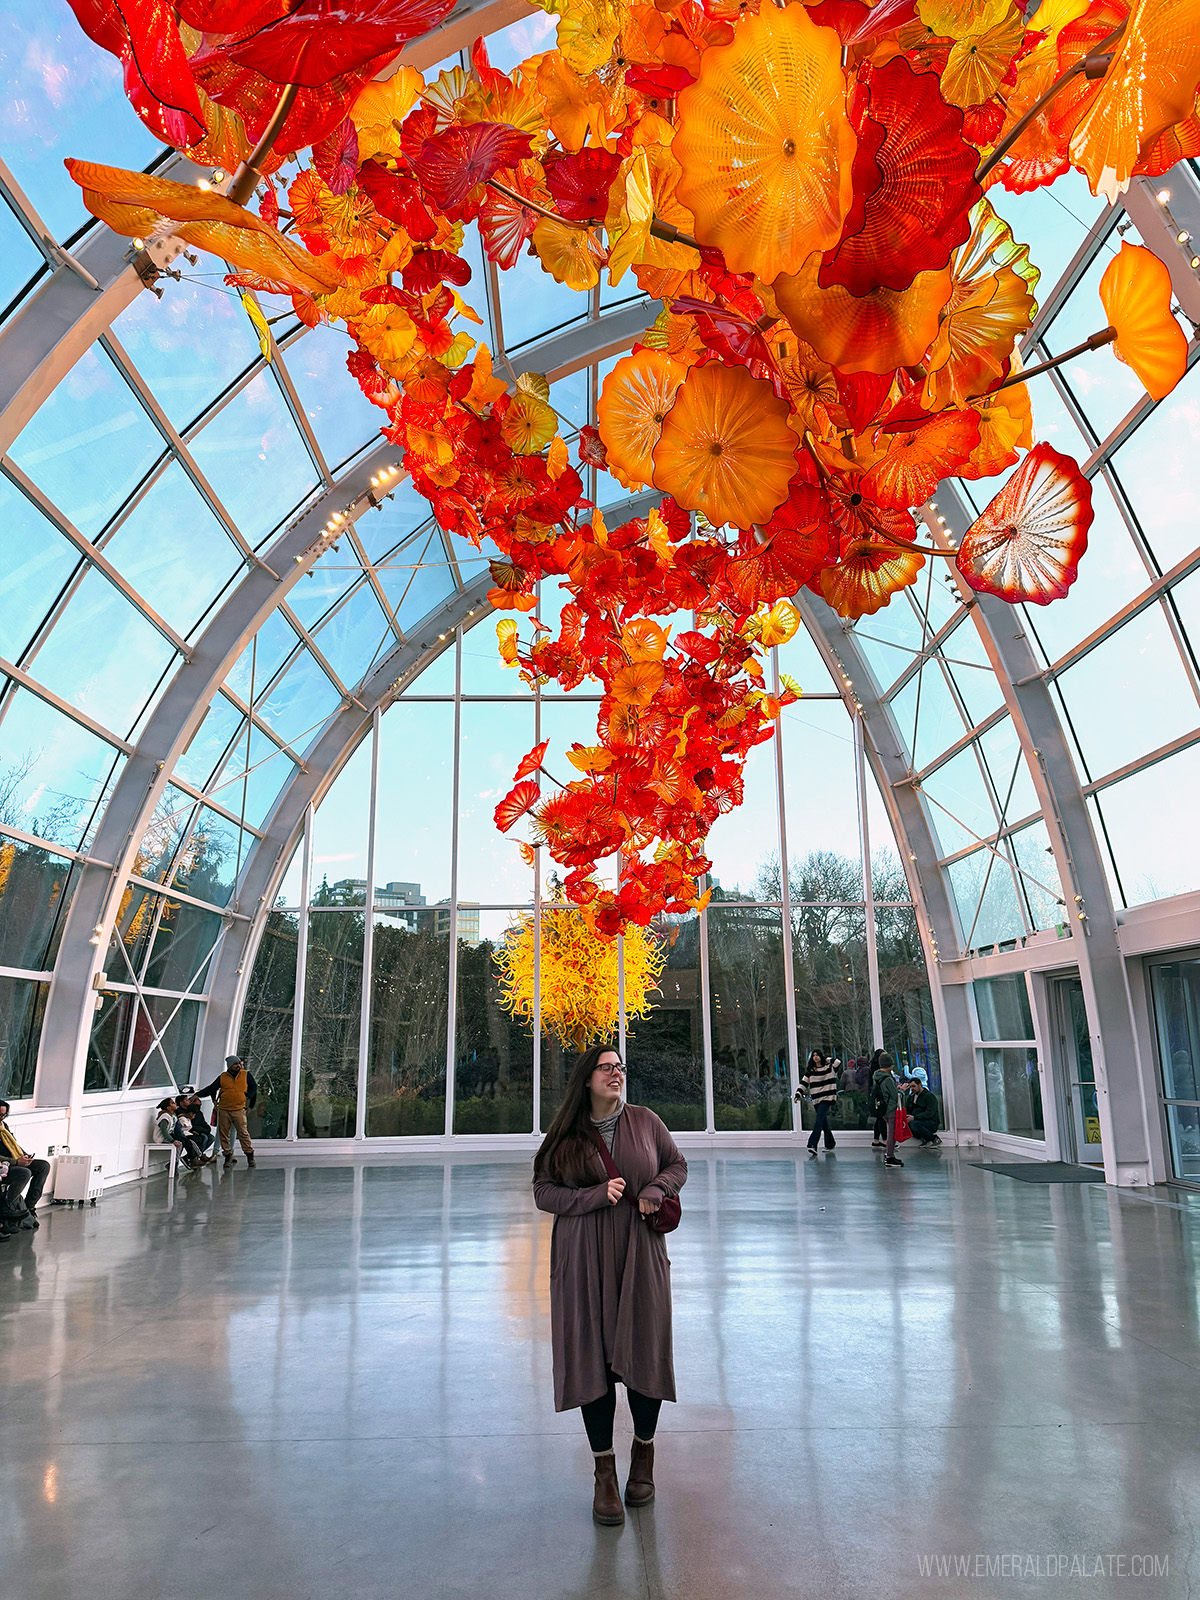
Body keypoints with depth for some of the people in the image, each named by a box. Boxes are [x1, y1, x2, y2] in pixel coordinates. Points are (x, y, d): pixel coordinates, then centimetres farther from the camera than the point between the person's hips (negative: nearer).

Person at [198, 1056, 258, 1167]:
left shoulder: (246, 1075, 4)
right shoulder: (222, 1077, 5)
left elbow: (253, 1087, 14)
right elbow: (211, 1089, 12)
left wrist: (247, 1096, 2)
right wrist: (197, 1095, 6)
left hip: (239, 1110, -2)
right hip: (223, 1110, 2)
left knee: (243, 1133, -5)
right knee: (223, 1133, 3)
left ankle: (250, 1155, 3)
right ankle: (228, 1155, 14)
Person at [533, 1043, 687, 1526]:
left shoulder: (644, 1120, 1)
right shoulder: (566, 1135, -1)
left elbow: (677, 1164, 11)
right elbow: (543, 1192, -2)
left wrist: (656, 1190, -9)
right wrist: (595, 1196, -15)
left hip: (640, 1255, 1)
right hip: (584, 1261, 0)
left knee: (644, 1352, 4)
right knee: (592, 1357, 2)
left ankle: (644, 1451, 31)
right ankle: (604, 1472, 19)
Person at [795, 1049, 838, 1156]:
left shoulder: (829, 1068, 2)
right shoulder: (810, 1071, 10)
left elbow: (837, 1062, -16)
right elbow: (804, 1083, 5)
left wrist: (827, 1059, 0)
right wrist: (798, 1094, -8)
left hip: (827, 1098, -4)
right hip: (816, 1100, 4)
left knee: (819, 1121, -16)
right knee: (824, 1123, 11)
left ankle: (812, 1145, -24)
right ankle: (831, 1144, 26)